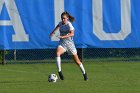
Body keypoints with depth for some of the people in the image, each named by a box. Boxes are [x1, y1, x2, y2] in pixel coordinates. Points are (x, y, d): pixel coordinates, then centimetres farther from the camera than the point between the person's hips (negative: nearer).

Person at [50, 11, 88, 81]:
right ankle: (59, 71, -32)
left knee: (77, 61, 7)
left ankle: (84, 73, 29)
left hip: (69, 43, -4)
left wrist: (63, 36, -44)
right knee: (57, 53, -30)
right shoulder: (60, 23, 2)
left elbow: (72, 34, -33)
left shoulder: (69, 25, -16)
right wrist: (53, 32, 30)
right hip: (62, 43, 4)